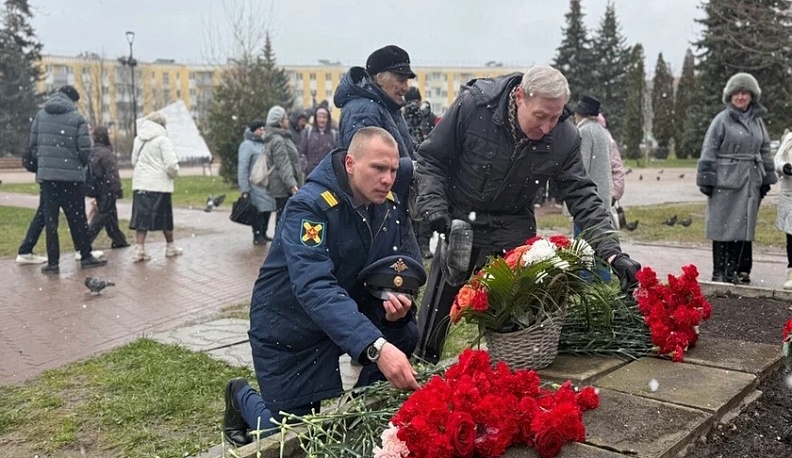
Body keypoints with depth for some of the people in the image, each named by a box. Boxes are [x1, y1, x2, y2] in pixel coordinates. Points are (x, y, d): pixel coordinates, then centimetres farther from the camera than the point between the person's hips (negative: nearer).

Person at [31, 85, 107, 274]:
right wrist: (83, 165, 9)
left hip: (46, 174, 3)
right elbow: (85, 148, -10)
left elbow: (33, 144, 6)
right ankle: (86, 256, 15)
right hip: (72, 175, -2)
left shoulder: (40, 115, 6)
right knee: (77, 218, 8)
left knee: (50, 219, 6)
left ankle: (53, 262, 7)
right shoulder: (77, 118, -5)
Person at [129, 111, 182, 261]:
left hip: (140, 183, 5)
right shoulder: (162, 139, -9)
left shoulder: (138, 140, 10)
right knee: (165, 216, 9)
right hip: (159, 184, -5)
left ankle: (139, 249, -3)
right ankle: (170, 246, 22)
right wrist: (174, 173, 3)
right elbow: (171, 164, -16)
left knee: (141, 216, 4)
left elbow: (134, 161, 17)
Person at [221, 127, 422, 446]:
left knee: (406, 333, -18)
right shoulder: (309, 207, -29)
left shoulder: (389, 204, -10)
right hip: (289, 330, -5)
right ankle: (242, 398, 33)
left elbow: (405, 267, -3)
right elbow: (315, 288, -42)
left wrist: (398, 300, -28)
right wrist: (375, 347, -54)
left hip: (350, 311, 6)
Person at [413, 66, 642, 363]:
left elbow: (582, 196, -9)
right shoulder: (473, 104, -20)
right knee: (433, 319, 4)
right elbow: (430, 159, -9)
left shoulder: (565, 136, -14)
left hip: (512, 234, 2)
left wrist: (613, 253, -19)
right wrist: (434, 207, -22)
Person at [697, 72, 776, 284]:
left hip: (750, 182, 5)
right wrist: (707, 180, -11)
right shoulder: (722, 120, -4)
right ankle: (719, 272, 5)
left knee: (744, 226, 7)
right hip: (726, 181, -5)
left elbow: (765, 151, 19)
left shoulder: (757, 121, 13)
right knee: (723, 226, -2)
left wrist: (766, 179, 14)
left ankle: (737, 270, 15)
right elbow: (708, 152, -7)